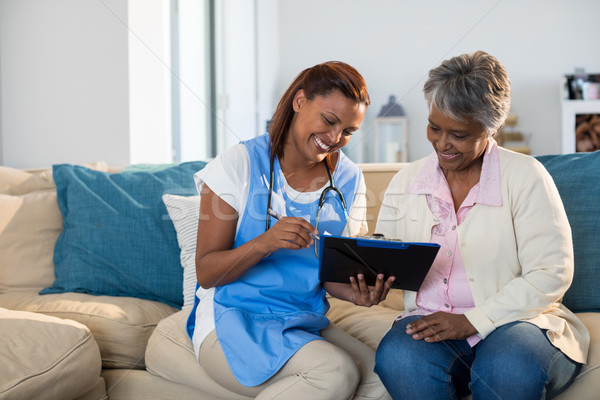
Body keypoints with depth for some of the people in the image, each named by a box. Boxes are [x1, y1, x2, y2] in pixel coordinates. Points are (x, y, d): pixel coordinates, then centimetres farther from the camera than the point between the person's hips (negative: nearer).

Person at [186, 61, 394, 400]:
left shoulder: (349, 180, 7)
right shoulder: (239, 165, -7)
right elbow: (206, 273, -9)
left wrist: (358, 292, -14)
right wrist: (265, 243, -27)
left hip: (307, 324, 5)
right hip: (233, 324, -4)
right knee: (336, 372, -30)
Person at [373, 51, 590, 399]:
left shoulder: (526, 175, -1)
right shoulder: (406, 181, 13)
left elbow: (551, 275, -8)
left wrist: (472, 320, -15)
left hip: (515, 320, -2)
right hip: (430, 321, 3)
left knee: (508, 369, -37)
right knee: (397, 358, -32)